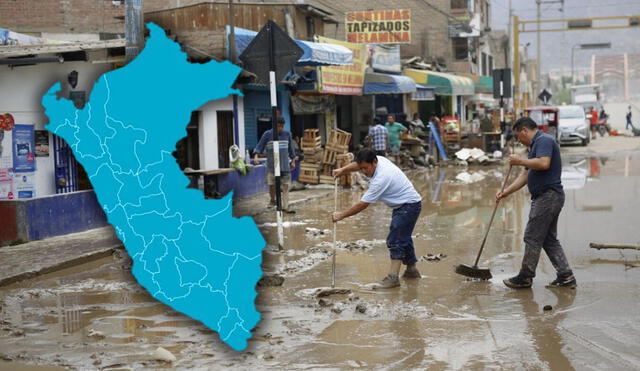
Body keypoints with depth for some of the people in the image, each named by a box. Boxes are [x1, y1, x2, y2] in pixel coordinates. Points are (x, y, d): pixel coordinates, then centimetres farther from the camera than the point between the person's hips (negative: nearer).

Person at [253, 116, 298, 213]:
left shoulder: (287, 134, 7)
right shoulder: (267, 134, -1)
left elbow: (291, 149, 16)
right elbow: (259, 146, 0)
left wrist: (293, 161, 18)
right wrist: (256, 156, -16)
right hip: (272, 164, -2)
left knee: (285, 185, -2)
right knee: (272, 184, -4)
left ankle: (285, 207, 2)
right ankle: (272, 200, 24)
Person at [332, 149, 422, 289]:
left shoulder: (380, 179, -31)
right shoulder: (378, 160, -6)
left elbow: (362, 205, -26)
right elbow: (358, 164, 17)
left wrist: (341, 215, -19)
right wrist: (342, 170, 3)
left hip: (409, 206, -11)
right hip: (403, 205, 11)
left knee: (395, 240, -15)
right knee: (403, 237, 21)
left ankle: (393, 277, -18)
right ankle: (412, 269, 33)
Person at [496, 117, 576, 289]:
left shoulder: (544, 140, -10)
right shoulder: (536, 144, 22)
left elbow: (544, 163, -28)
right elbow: (526, 175, 23)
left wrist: (520, 161, -15)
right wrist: (506, 191, 18)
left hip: (547, 196, -11)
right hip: (550, 197, 11)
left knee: (532, 238, -3)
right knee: (549, 239, 12)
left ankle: (525, 277, 4)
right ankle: (566, 276, 13)